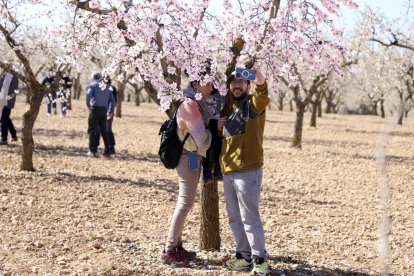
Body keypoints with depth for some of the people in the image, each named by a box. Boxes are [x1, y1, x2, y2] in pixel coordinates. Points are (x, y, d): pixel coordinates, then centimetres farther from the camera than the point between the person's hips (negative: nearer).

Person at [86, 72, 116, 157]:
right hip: (104, 110, 5)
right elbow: (112, 100, 12)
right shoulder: (107, 87, 15)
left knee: (92, 130, 2)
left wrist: (88, 105, -10)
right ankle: (107, 151, 12)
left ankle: (93, 151, -5)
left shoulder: (93, 85, 0)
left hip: (95, 109, -4)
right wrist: (110, 111, 17)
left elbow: (88, 94, -20)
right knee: (104, 131, 13)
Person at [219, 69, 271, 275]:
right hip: (227, 171, 7)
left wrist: (259, 78, -51)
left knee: (249, 217, -6)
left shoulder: (254, 104, -4)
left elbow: (263, 94, -29)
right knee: (234, 218, 12)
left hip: (248, 170, -7)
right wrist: (218, 127, 5)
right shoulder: (226, 108, 16)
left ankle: (260, 259, 2)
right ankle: (244, 255, 22)